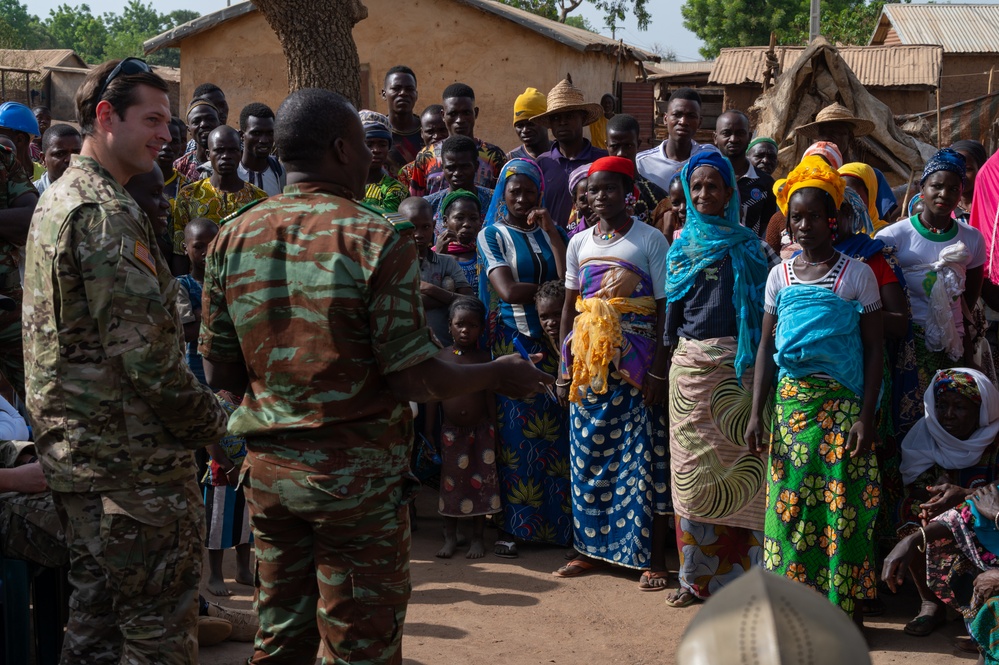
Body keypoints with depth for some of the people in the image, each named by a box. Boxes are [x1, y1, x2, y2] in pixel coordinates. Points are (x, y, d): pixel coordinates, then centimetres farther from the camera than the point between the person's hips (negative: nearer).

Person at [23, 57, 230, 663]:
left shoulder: (56, 200, 15)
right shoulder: (107, 213, -18)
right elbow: (145, 354, -23)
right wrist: (213, 420, -10)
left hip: (73, 450, 10)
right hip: (135, 458, -10)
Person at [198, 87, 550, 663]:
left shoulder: (234, 238, 1)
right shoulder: (379, 241, -14)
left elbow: (219, 371, 6)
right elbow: (412, 379, -16)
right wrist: (498, 377, 0)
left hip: (269, 468, 5)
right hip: (359, 476, -5)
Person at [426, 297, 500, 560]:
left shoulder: (484, 357, -2)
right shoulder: (442, 356, -1)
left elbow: (490, 396, 1)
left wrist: (494, 432, 0)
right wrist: (429, 432, 2)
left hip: (480, 430, -1)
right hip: (451, 431, 1)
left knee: (481, 484, 3)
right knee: (450, 484, 6)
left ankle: (477, 537, 14)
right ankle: (450, 537, 17)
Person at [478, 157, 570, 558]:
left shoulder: (552, 232, 13)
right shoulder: (492, 235, 4)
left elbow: (569, 281, -5)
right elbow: (508, 290, -11)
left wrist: (551, 232, -6)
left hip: (553, 342, 3)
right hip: (513, 342, -3)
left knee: (553, 431, 1)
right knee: (515, 433, -2)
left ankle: (559, 521, 9)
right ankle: (512, 526, 5)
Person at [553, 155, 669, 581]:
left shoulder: (650, 240, -2)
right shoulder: (579, 244, 11)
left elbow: (664, 308, -5)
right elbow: (569, 308, 14)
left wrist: (658, 371, -11)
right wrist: (565, 368, 9)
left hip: (636, 363, -4)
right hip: (588, 361, 5)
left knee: (643, 458, -3)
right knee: (589, 456, 7)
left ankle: (654, 557, 5)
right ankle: (594, 549, 18)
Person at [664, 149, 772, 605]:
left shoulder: (748, 246, 6)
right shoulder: (683, 245, 13)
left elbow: (763, 307, 3)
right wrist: (670, 358, 13)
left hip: (737, 364, -2)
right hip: (691, 363, 2)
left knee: (736, 467, -4)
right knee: (692, 468, 1)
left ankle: (735, 573, 4)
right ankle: (696, 575, 8)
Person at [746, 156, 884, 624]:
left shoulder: (857, 275, 0)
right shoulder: (780, 276, 9)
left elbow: (874, 347, -1)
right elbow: (766, 346, 10)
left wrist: (866, 416, -9)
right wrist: (757, 413, 4)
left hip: (842, 402, -3)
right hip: (789, 400, 3)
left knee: (843, 502, -2)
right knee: (790, 499, 4)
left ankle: (847, 605, 9)